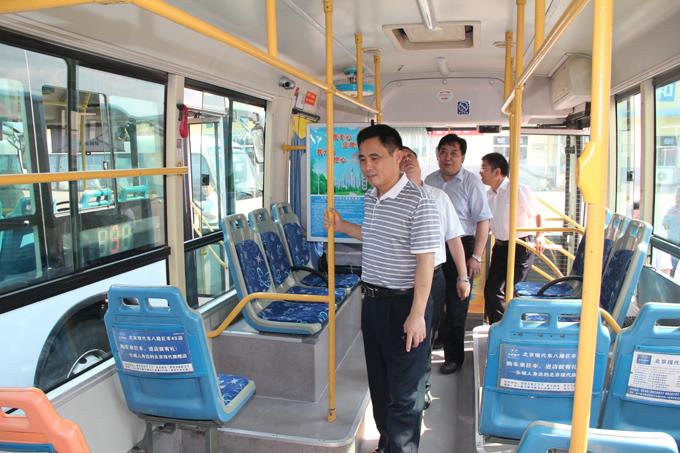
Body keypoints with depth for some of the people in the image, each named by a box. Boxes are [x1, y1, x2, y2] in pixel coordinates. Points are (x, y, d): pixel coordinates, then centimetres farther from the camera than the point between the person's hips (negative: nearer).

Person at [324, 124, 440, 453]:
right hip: (372, 301, 8)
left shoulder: (418, 203, -20)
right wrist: (343, 227, 18)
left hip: (403, 304, -8)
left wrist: (417, 315, -20)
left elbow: (425, 262, -20)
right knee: (378, 382, 22)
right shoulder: (370, 198, 6)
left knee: (404, 391, 7)